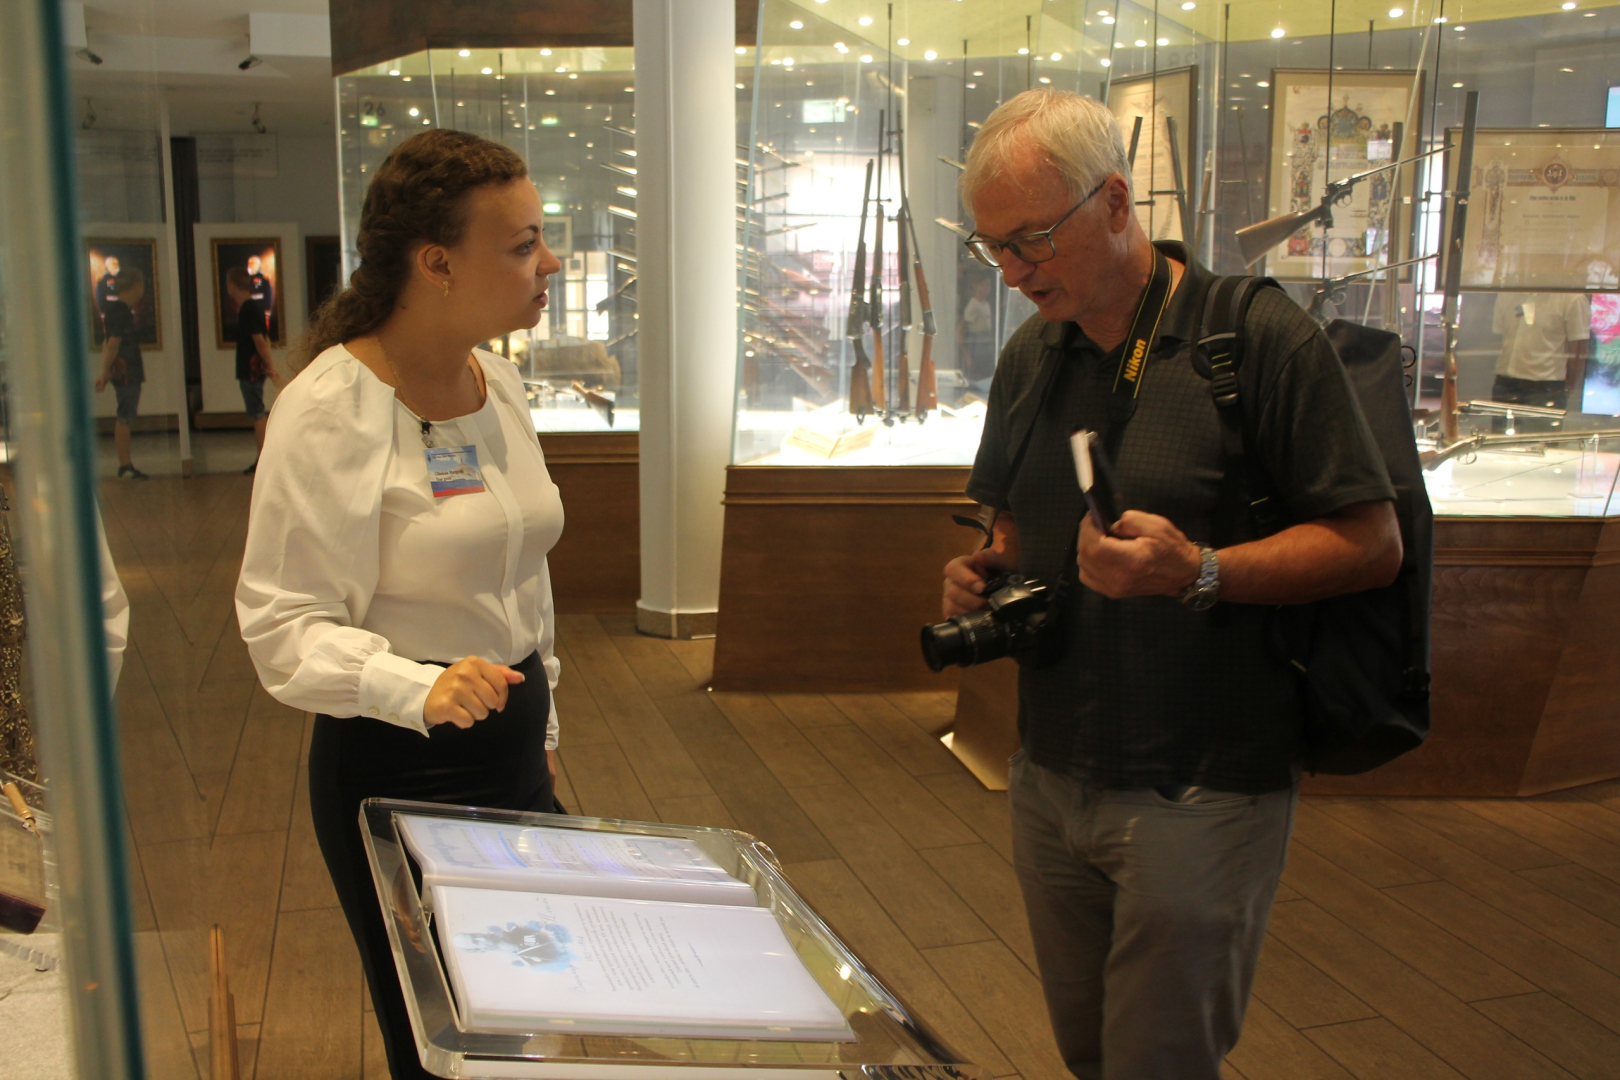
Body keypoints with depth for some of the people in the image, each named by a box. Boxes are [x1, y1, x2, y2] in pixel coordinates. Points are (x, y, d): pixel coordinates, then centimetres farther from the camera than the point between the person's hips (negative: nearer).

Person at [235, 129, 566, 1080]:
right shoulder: (328, 409, -19)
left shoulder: (499, 381, 5)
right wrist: (418, 689, -34)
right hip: (397, 766, -7)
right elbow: (284, 625, -19)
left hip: (513, 751, 7)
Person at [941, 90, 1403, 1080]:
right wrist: (990, 572, 0)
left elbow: (1373, 543, -12)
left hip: (1200, 796, -6)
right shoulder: (1030, 357, 10)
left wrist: (1199, 571, -25)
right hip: (1052, 777, 6)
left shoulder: (1264, 337, -11)